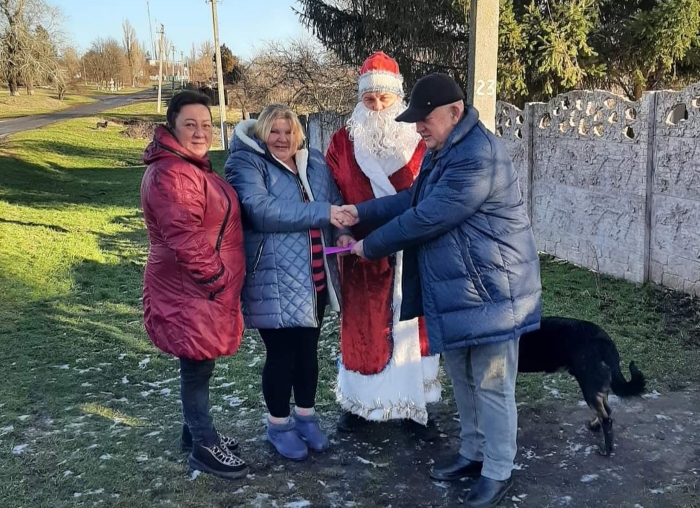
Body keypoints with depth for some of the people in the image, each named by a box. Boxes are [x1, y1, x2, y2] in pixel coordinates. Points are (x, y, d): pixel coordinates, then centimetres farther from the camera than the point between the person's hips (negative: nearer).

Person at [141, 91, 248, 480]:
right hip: (192, 292, -10)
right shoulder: (170, 173, -20)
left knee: (200, 364, 19)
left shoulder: (193, 167, 15)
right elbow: (185, 238, -27)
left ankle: (196, 432, 34)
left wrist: (225, 279, 19)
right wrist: (217, 277, -18)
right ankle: (205, 447, 15)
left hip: (205, 290, 10)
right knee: (198, 366, 1)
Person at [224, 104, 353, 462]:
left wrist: (343, 231, -9)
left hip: (314, 278, 6)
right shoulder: (246, 163, -8)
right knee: (282, 352, 3)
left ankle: (306, 416, 35)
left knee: (308, 348, 16)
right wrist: (322, 213, -26)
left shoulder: (314, 163, 12)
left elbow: (336, 202, 14)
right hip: (274, 281, -6)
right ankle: (279, 424, 24)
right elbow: (260, 208, -24)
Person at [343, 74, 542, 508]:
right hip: (456, 290, 10)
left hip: (490, 290, -10)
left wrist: (370, 246, -12)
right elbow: (414, 199, 17)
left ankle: (498, 472, 19)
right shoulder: (445, 151, 11)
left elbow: (428, 217, -24)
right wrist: (360, 212, 5)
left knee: (492, 386, 3)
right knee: (463, 379, 20)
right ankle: (473, 453, 37)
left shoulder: (478, 157, -24)